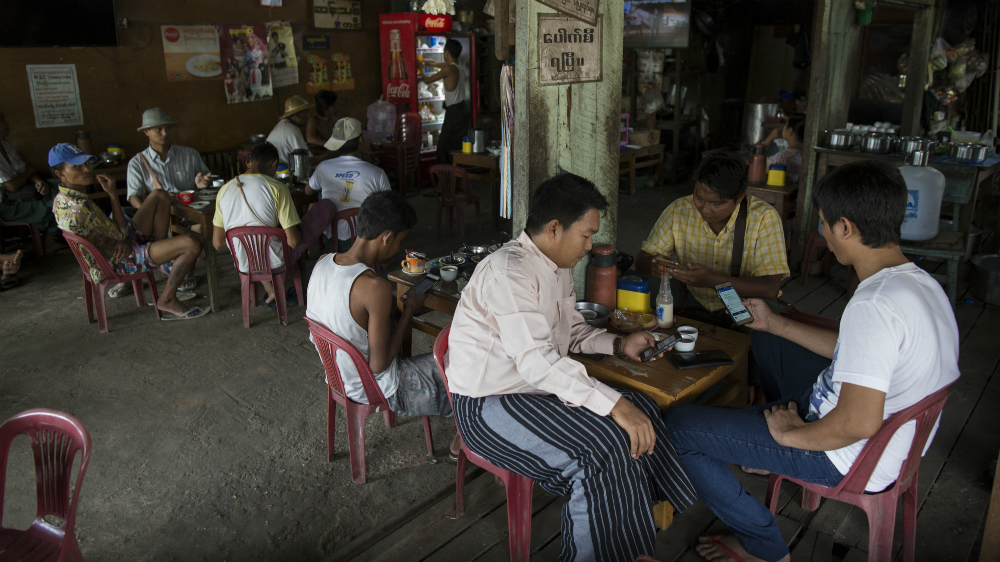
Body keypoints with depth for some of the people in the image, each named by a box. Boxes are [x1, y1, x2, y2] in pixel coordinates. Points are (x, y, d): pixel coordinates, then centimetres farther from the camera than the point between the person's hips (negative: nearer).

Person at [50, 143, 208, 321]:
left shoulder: (63, 199, 5)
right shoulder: (76, 209, -29)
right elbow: (121, 233, -18)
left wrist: (123, 241, -8)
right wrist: (112, 194, -11)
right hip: (122, 260, -11)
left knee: (160, 195, 15)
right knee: (191, 244, -27)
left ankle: (166, 265, 11)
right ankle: (167, 299, -5)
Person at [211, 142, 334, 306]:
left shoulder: (224, 190, -2)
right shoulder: (277, 188, -15)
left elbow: (218, 243, 2)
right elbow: (294, 241, -16)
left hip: (244, 266, 6)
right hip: (276, 262, -5)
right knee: (327, 207, 4)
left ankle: (270, 290, 24)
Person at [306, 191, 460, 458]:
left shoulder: (322, 263, -9)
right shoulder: (375, 287, -33)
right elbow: (379, 365, -26)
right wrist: (409, 310, -15)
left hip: (337, 373, 8)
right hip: (376, 389, -8)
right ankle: (462, 440, 31)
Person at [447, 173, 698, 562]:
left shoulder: (558, 267, 8)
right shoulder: (508, 271, -23)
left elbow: (571, 330, 21)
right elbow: (536, 362, -32)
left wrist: (618, 345, 3)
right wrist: (613, 404, -34)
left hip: (536, 385, 9)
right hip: (488, 406, -9)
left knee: (640, 409, -3)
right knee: (605, 444, -24)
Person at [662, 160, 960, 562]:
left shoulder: (873, 305, -33)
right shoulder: (919, 282, -1)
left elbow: (859, 423, -36)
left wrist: (790, 434, -17)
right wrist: (774, 323, 18)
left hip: (851, 459, -10)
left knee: (678, 425, -10)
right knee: (767, 340, 27)